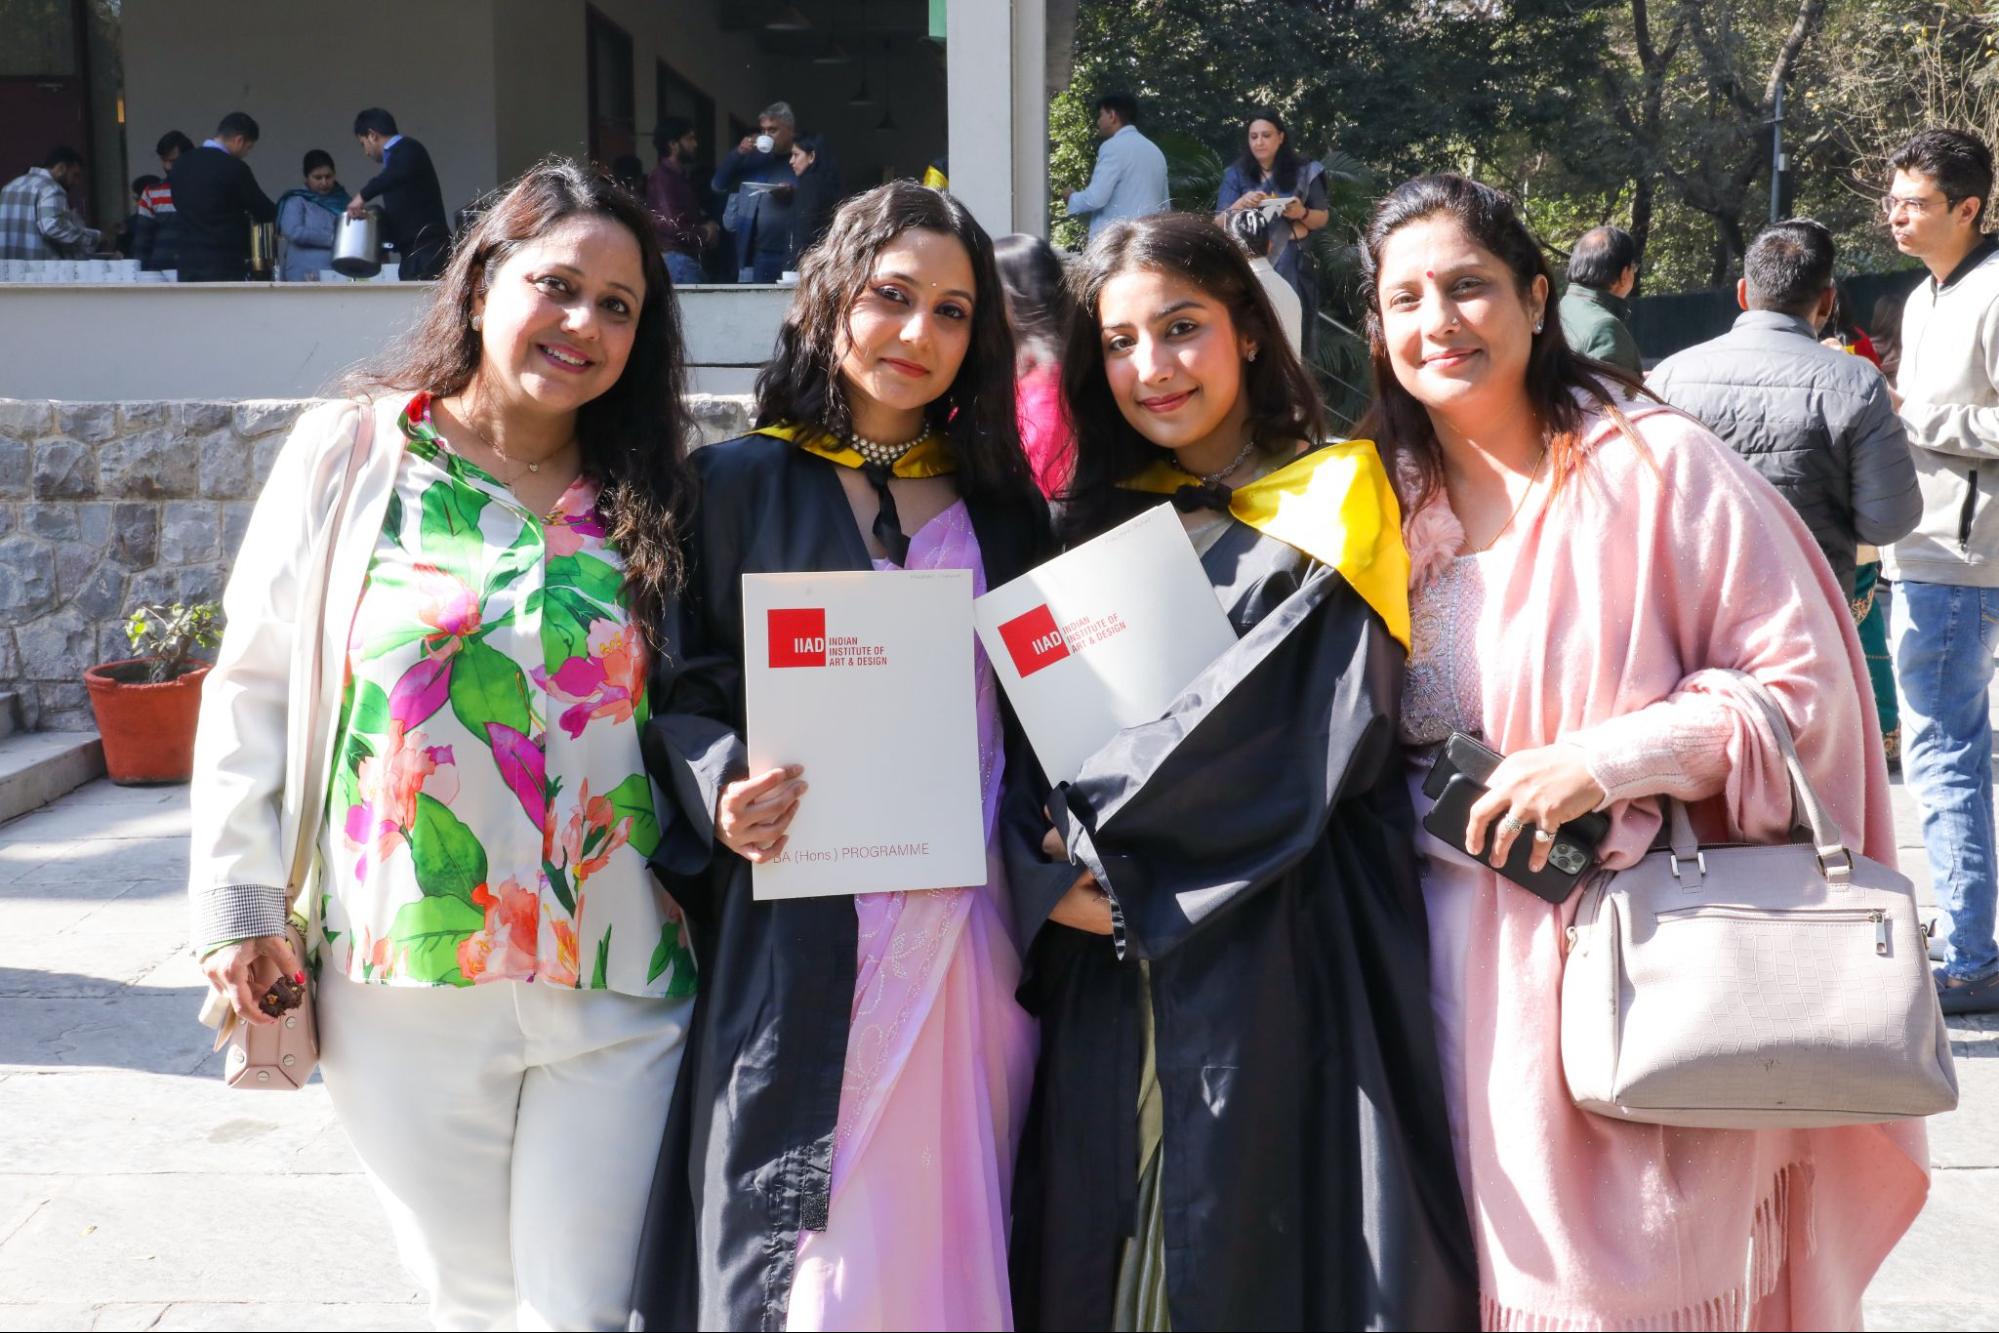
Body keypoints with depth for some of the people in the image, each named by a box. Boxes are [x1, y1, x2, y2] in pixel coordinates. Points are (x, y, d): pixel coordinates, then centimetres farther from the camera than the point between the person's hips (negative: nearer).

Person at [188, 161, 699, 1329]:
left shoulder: (642, 497, 4)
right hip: (405, 981, 0)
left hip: (615, 984, 1)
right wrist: (240, 904, 0)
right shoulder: (353, 454, -1)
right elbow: (255, 686, 2)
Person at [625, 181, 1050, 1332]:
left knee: (955, 1228, 8)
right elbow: (685, 688, 2)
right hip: (804, 933, -3)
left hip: (974, 928, 3)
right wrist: (722, 793, -17)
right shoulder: (740, 485, 4)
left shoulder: (1004, 509, 13)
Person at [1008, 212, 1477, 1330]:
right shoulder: (1105, 525, 14)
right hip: (1114, 970, 5)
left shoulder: (1326, 513, -3)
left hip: (1279, 961, -5)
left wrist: (1098, 844, -10)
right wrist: (1047, 866, -8)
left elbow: (1308, 745, -14)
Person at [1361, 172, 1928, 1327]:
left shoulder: (1658, 464, -7)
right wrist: (1435, 804, -4)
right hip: (1471, 972, 4)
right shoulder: (1389, 504, 7)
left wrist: (1611, 757, -19)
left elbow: (1811, 689, -8)